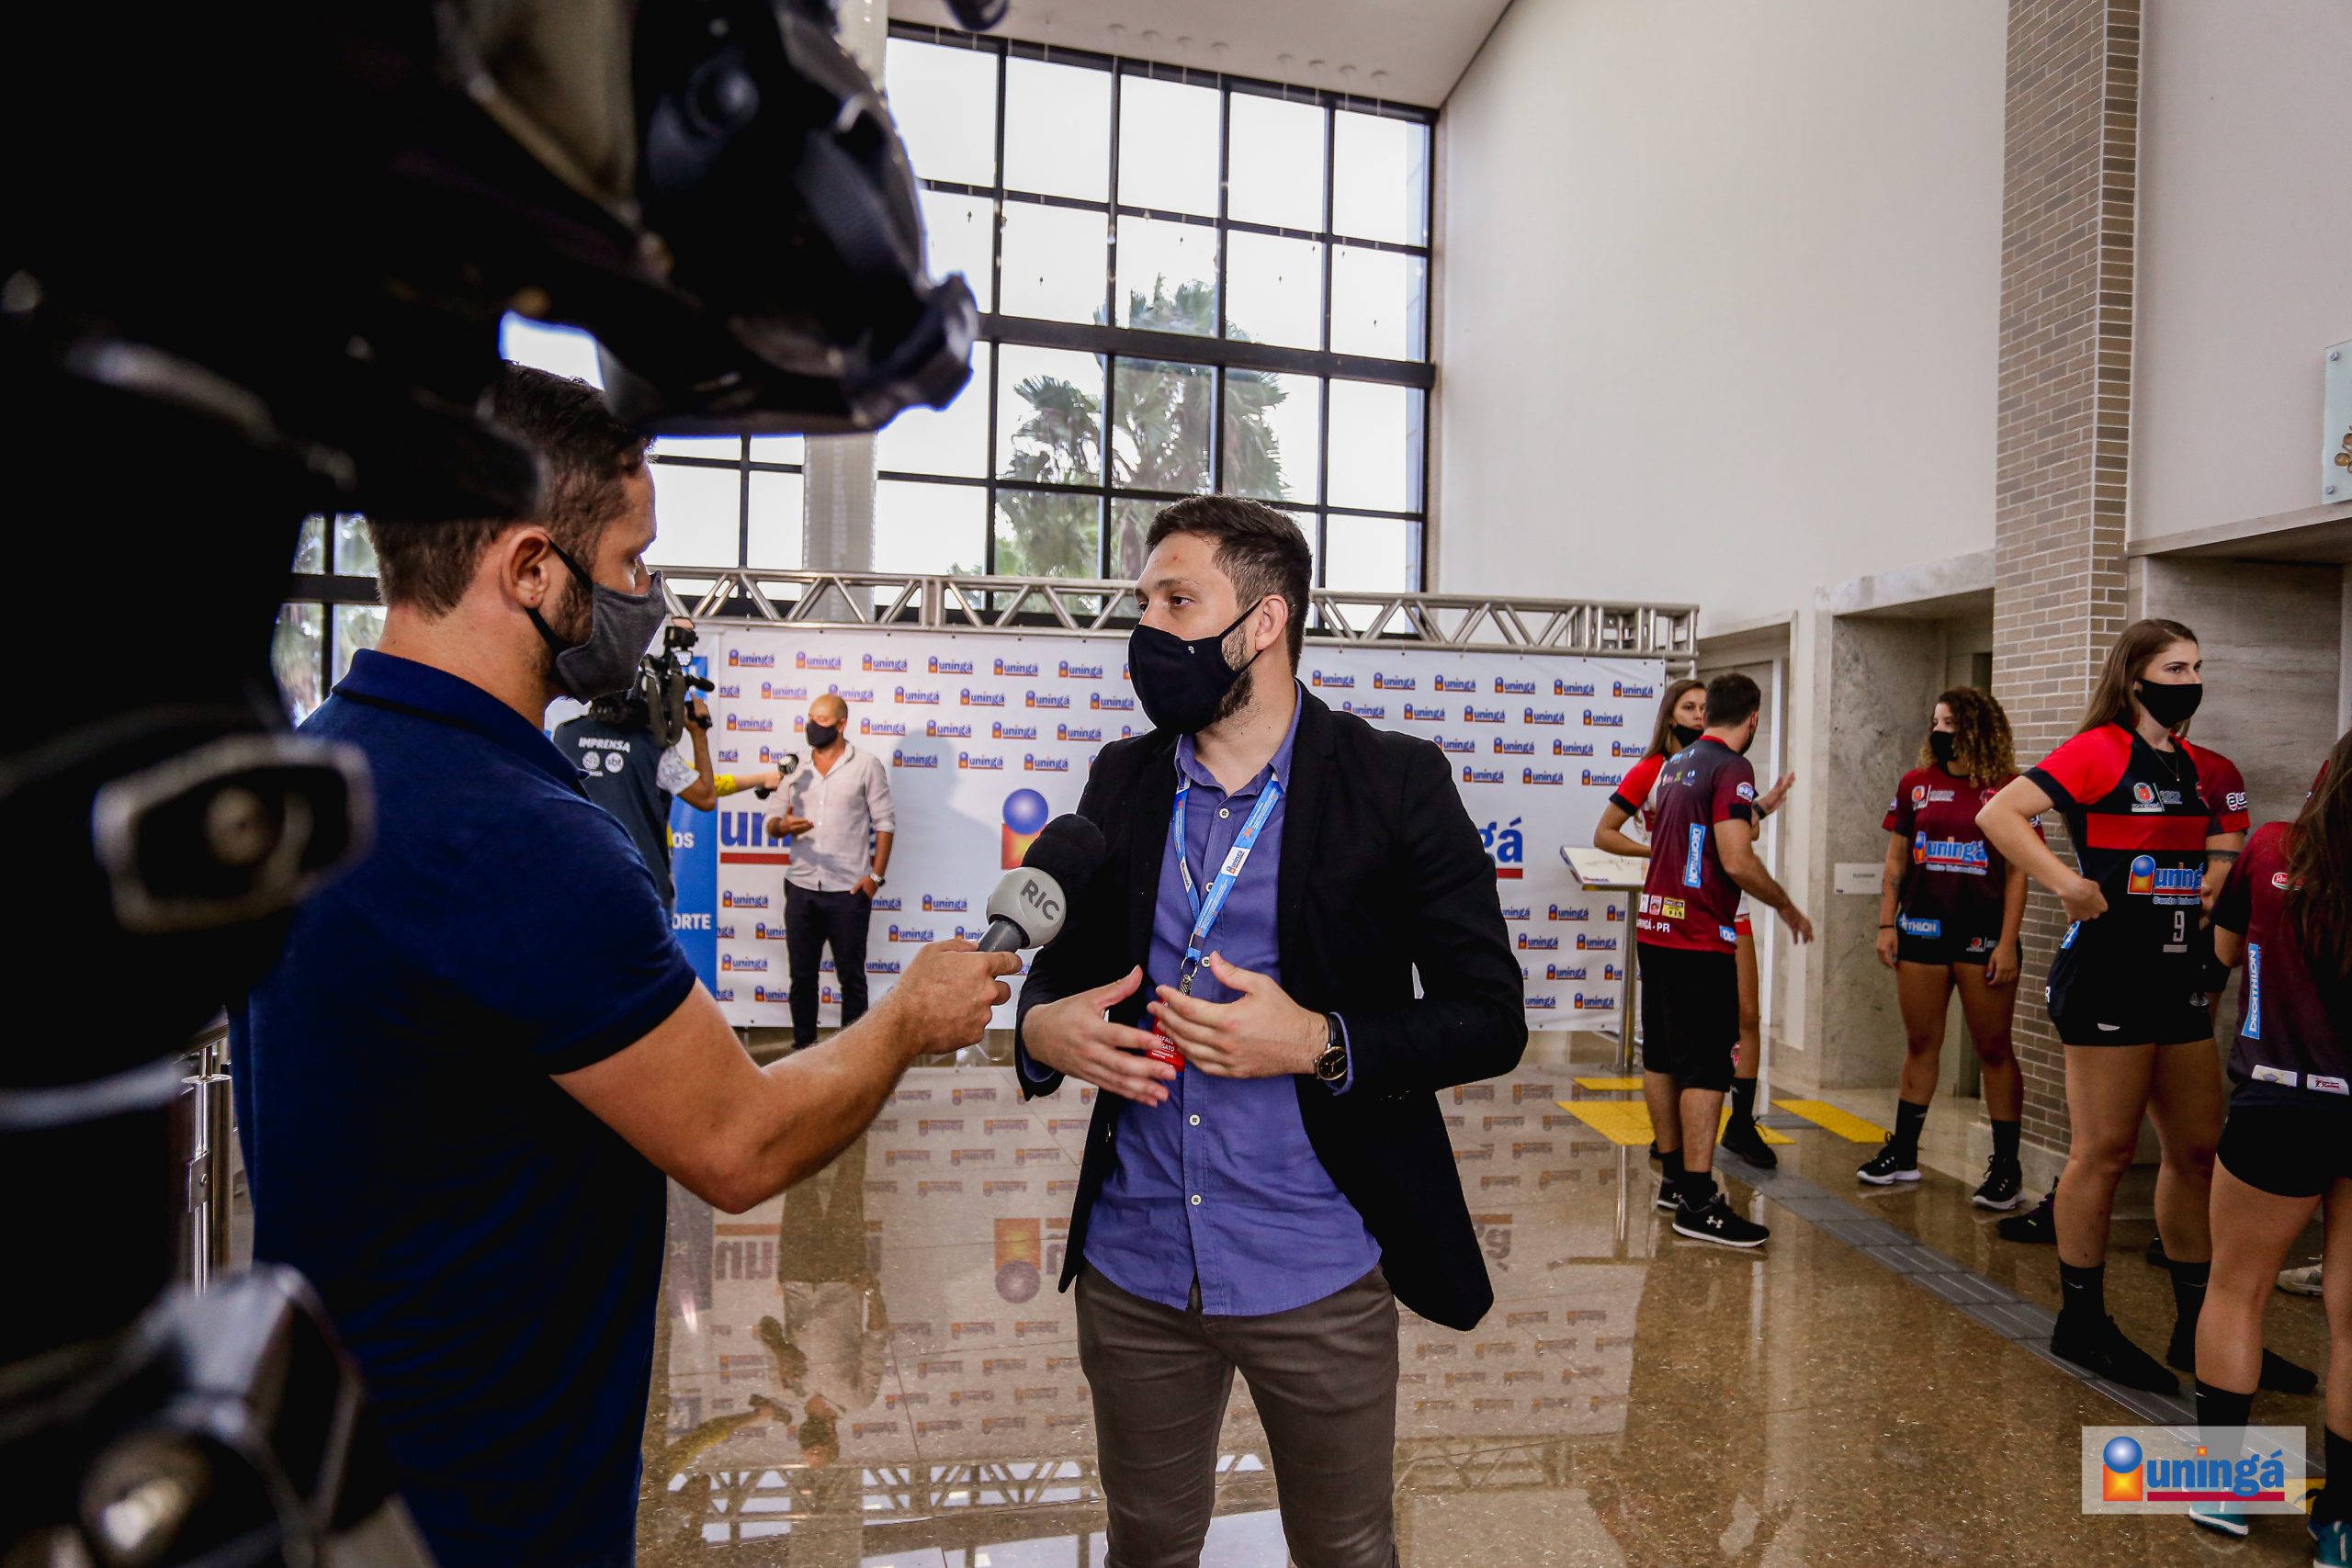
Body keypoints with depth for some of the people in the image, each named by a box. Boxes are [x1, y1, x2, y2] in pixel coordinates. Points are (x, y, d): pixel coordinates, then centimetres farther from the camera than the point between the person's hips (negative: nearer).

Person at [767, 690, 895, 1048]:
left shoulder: (867, 765, -1)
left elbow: (885, 823, -2)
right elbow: (772, 824, 11)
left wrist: (876, 875, -10)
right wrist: (782, 825, -14)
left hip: (849, 891, -4)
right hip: (801, 888, 4)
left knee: (851, 975, 6)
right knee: (802, 974, 11)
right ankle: (803, 1046, 24)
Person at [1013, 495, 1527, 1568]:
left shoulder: (1395, 783, -10)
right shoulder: (1121, 780, 3)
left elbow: (1492, 1018, -8)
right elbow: (1066, 957, 13)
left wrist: (1322, 1045, -23)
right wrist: (1042, 1027, -10)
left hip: (1315, 1278, -3)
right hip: (1132, 1268, 4)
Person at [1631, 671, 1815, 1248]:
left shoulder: (1676, 763, 14)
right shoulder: (1731, 768, -12)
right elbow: (1737, 862, -20)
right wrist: (1786, 904, -4)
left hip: (1655, 924, 9)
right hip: (1700, 937, -9)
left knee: (1661, 1056, 13)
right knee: (1707, 1066, -5)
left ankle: (1675, 1176, 24)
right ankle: (1698, 1201, -3)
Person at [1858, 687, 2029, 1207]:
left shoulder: (2009, 789, -3)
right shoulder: (1915, 784, 6)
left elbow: (2017, 872, -4)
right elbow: (1896, 859, 9)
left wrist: (2007, 943, -9)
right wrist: (1886, 924, 3)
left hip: (1982, 935, -3)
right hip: (1921, 930, 3)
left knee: (1994, 1049, 3)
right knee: (1920, 1044, 11)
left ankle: (2006, 1167, 14)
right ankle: (1903, 1152, 20)